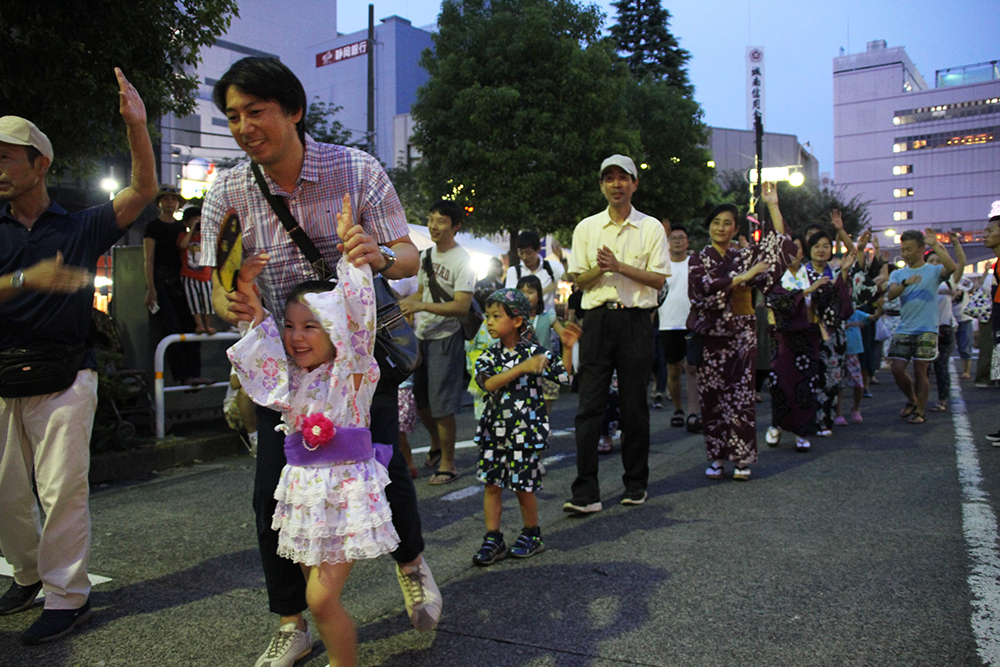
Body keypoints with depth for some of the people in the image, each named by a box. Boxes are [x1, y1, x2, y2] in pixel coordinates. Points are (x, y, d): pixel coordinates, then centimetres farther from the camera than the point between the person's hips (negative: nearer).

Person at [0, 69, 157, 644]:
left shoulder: (82, 228, 6)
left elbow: (144, 192, -2)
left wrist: (137, 126, -14)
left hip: (64, 378, -3)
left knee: (63, 489, -3)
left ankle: (67, 596, 7)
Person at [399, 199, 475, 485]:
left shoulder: (463, 261, -14)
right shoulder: (428, 253, 11)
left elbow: (462, 307, -24)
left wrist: (422, 306, -32)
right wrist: (401, 303, 13)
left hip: (446, 338, -8)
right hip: (421, 336, 8)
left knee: (441, 405, -5)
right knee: (419, 400, 16)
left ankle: (447, 463, 10)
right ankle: (437, 445, 40)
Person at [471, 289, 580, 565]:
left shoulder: (535, 351, -4)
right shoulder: (489, 355, 3)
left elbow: (564, 377, 1)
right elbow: (489, 383, -16)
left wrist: (567, 348, -8)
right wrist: (522, 368, -24)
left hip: (525, 430, -3)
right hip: (494, 430, 3)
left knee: (523, 486, 4)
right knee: (491, 484, 5)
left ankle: (532, 535, 26)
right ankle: (493, 540, 16)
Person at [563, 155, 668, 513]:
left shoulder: (651, 227, 5)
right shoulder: (586, 227, 11)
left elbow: (658, 279, -1)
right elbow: (578, 279, 9)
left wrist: (619, 266, -12)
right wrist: (600, 269, -11)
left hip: (635, 320, -1)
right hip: (598, 318, 1)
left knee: (635, 404, 5)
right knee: (590, 405, -5)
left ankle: (636, 484, 20)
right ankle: (585, 492, -4)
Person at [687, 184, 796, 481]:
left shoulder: (744, 256, 11)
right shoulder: (699, 259, 5)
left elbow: (780, 242, 6)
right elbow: (705, 287, -13)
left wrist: (773, 205, 2)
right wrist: (744, 276, -15)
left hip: (742, 333, 1)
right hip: (711, 334, -1)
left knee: (741, 395, -2)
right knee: (712, 396, 1)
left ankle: (741, 459, 4)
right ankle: (716, 458, 10)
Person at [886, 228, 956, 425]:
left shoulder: (933, 271, 3)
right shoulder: (898, 274, 11)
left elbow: (951, 268, -21)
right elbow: (890, 294, -8)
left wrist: (935, 245, -23)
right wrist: (905, 283, -27)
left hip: (926, 330, -3)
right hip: (903, 330, 3)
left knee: (920, 371, -5)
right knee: (897, 369, -2)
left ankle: (919, 411, 9)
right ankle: (912, 400, 24)